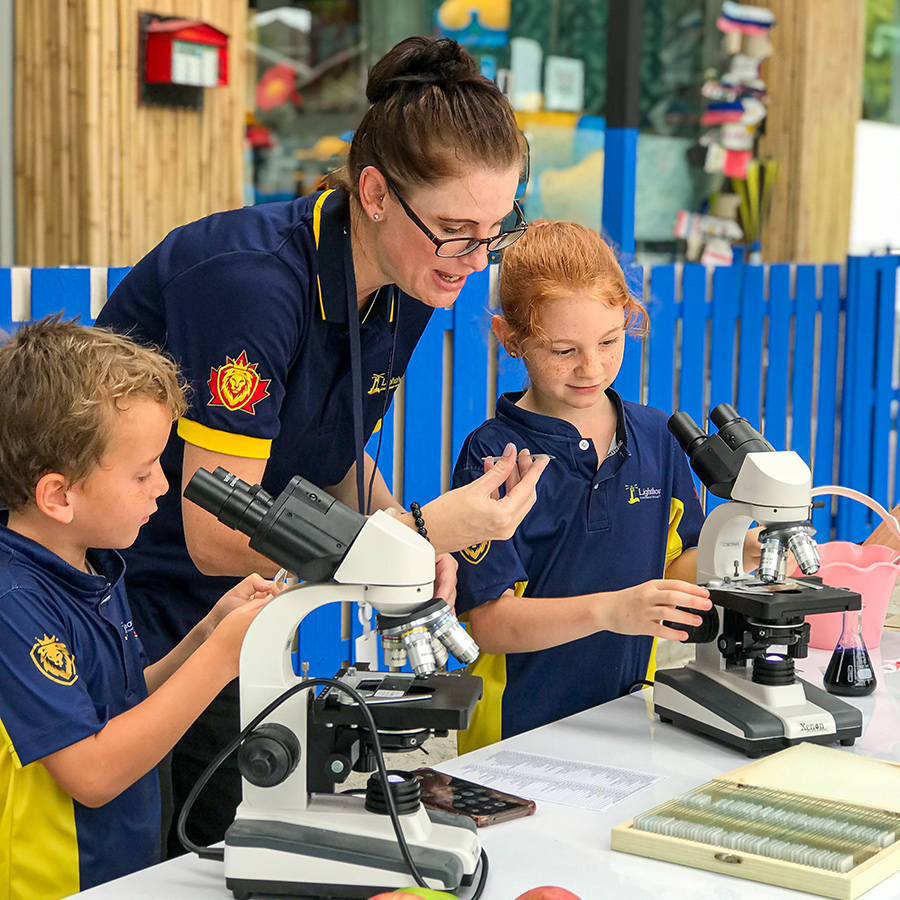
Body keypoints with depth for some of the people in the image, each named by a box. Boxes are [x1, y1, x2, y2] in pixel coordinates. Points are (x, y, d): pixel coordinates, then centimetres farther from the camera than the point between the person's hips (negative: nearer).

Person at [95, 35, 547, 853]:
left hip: (227, 612, 7)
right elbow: (217, 534, -28)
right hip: (124, 604, -7)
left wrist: (409, 536, -9)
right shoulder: (251, 279, -28)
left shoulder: (407, 288, -3)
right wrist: (423, 531, -32)